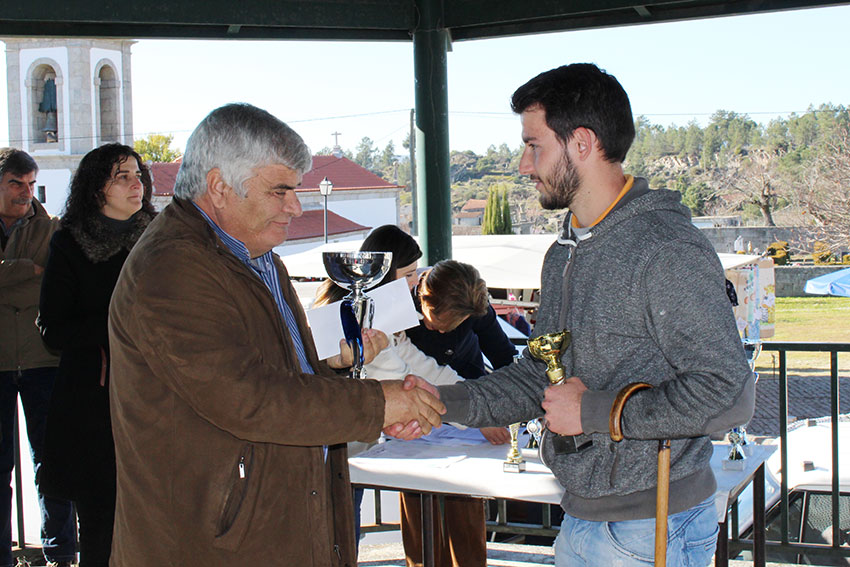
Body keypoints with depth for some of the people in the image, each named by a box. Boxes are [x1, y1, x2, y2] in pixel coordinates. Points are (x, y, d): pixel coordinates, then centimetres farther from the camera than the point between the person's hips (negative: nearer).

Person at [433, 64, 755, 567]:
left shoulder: (668, 250, -19)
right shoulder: (564, 254, 11)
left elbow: (727, 395, -25)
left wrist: (593, 412, -18)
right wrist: (445, 402, 2)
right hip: (579, 520, 8)